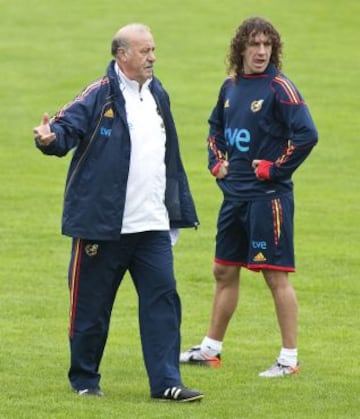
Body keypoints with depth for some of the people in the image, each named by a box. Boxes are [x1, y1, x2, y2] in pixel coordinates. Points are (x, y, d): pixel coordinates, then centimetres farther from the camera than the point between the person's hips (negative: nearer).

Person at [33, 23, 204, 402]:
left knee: (163, 299, -4)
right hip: (102, 225, -5)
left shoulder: (158, 96, 14)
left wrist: (179, 211, 22)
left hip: (152, 227, 5)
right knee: (91, 304, 5)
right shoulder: (99, 96, -6)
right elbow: (67, 127, -18)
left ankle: (166, 382, -4)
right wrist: (50, 138, -42)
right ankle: (84, 380, 20)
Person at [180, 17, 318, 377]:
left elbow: (307, 134, -22)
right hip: (234, 194, 8)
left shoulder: (279, 88, -12)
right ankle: (210, 349, 27)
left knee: (276, 275, -5)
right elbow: (216, 125, 28)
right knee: (224, 271, 15)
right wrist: (216, 160, 13)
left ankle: (289, 358, 1)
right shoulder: (231, 86, 9)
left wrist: (275, 168, -15)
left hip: (268, 196, -7)